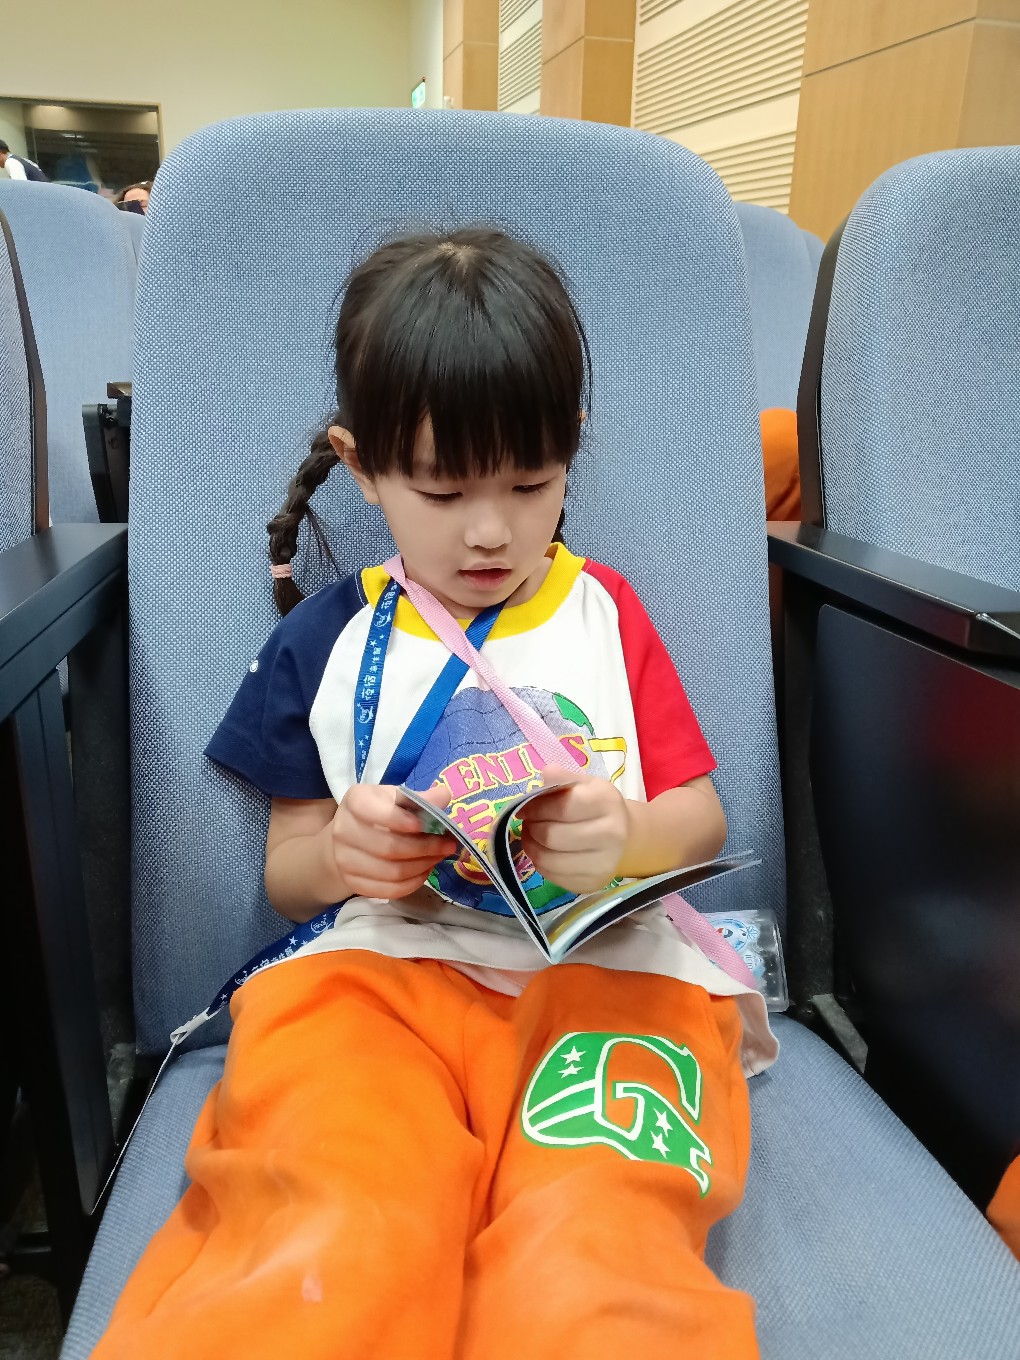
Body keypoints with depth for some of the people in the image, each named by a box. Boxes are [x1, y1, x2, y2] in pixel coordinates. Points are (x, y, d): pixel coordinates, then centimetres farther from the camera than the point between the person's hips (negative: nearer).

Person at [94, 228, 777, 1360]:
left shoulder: (606, 613, 15)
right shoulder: (327, 638, 13)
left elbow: (702, 820, 13)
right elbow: (286, 869, 16)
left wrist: (628, 836, -12)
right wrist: (335, 856, -9)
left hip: (601, 961, 1)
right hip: (383, 966, 0)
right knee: (323, 1265, -31)